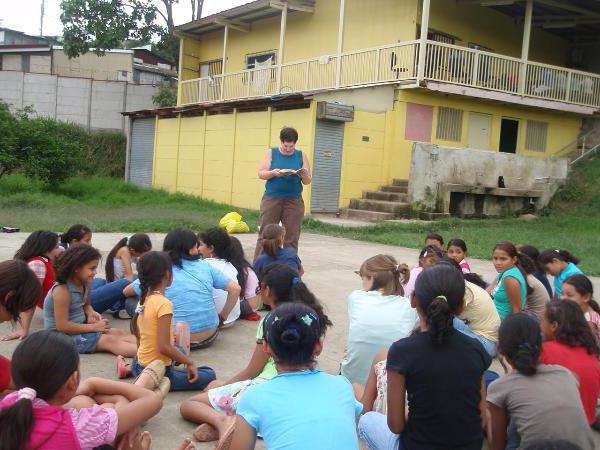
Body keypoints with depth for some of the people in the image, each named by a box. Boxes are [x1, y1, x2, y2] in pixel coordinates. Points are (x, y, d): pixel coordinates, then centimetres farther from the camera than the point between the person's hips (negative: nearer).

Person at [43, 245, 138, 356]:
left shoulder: (83, 284, 0)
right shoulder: (62, 291, -25)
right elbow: (62, 326, -26)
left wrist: (91, 314, -4)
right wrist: (93, 327, -20)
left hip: (80, 328, 9)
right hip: (65, 336, -8)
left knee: (119, 333, -8)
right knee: (109, 341, -22)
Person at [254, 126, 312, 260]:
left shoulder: (301, 156, 8)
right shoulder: (271, 153, 6)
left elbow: (308, 181, 8)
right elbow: (261, 174, 1)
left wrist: (304, 175, -15)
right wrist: (273, 173, -18)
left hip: (294, 201, 1)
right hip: (271, 199, -1)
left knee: (291, 238, 0)